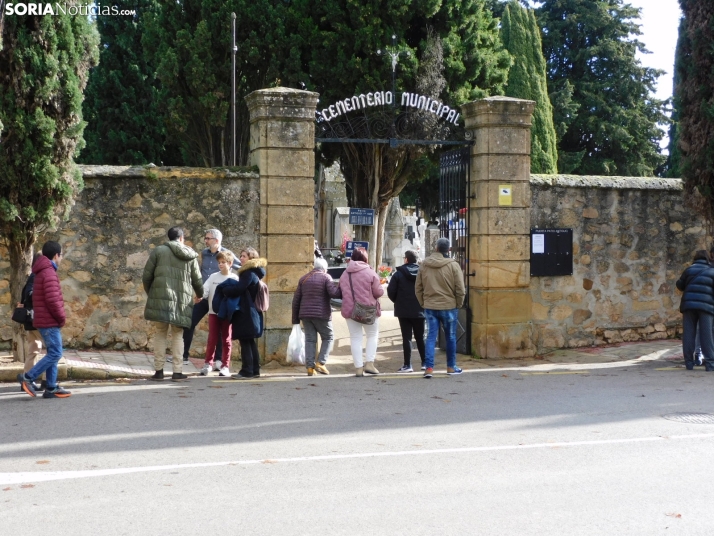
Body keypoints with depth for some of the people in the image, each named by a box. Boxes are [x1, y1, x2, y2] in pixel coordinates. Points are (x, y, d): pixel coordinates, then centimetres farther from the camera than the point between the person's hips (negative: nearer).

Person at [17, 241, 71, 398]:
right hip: (50, 322, -10)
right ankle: (28, 377, -8)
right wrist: (62, 318, -11)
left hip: (46, 321, 10)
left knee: (53, 353, 10)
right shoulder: (49, 273, -15)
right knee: (55, 353, -9)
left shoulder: (42, 272, 18)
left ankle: (51, 388, 10)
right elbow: (52, 300, -23)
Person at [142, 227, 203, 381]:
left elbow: (146, 276, 2)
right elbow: (197, 281, 15)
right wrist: (202, 295, 35)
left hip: (161, 299, -1)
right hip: (182, 301, 1)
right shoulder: (191, 256, 10)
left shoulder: (158, 251, 4)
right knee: (177, 335, 11)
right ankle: (177, 372, 5)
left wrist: (150, 293, 21)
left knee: (160, 333, 9)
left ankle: (159, 370, 7)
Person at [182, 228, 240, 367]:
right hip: (204, 296, 5)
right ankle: (184, 356, 12)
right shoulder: (204, 253, 8)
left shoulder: (227, 254, -7)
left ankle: (219, 360, 11)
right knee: (189, 323, 2)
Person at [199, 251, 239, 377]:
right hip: (213, 312, 2)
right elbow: (205, 290, -5)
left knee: (226, 340, 5)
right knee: (212, 339, 5)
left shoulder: (234, 278, 0)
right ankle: (208, 364, 16)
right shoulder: (213, 277, 5)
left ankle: (225, 366, 10)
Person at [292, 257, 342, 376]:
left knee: (310, 339, 7)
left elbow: (296, 300, 12)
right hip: (321, 314, -4)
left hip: (305, 314, 5)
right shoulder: (325, 277, -2)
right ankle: (320, 363, -3)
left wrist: (295, 318, 16)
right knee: (328, 338, 9)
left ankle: (310, 366, 0)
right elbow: (333, 292, -20)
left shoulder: (304, 278, 13)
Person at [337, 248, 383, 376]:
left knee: (355, 338, 7)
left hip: (350, 310, 3)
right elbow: (378, 292, -9)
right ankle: (369, 363, -1)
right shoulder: (370, 273, -8)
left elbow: (341, 293, 10)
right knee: (372, 335, 11)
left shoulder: (344, 275, 6)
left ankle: (358, 367, 3)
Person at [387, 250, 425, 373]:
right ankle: (425, 363, 15)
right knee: (420, 337, 13)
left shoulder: (399, 274, -7)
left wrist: (398, 302, 9)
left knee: (406, 338, 0)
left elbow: (391, 291, -9)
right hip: (419, 311, 3)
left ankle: (407, 365, -3)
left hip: (404, 311, -3)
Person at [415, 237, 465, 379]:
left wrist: (423, 303, 15)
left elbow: (418, 287, 6)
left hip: (429, 307, 2)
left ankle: (429, 368, -5)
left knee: (431, 337, 5)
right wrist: (459, 304, 6)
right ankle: (451, 367, 22)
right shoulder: (453, 265, -9)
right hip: (449, 306, -2)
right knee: (450, 337, 12)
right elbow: (460, 289, -8)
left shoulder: (424, 265, 0)